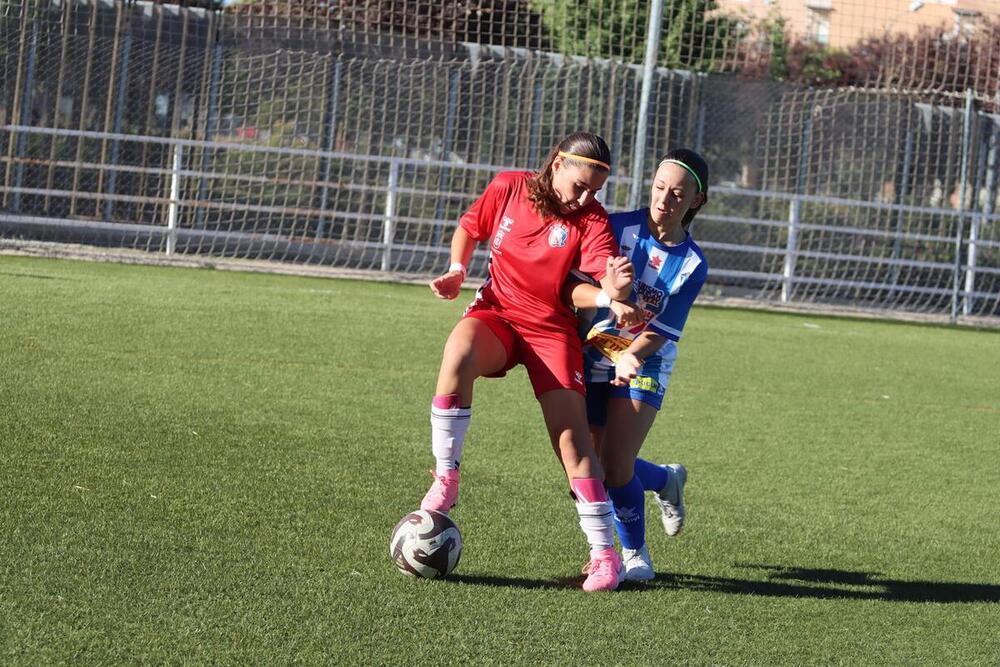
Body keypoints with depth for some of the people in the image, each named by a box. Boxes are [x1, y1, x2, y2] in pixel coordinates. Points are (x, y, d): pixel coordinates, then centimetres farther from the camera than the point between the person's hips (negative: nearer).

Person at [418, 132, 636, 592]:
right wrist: (457, 270, -2)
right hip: (497, 312, 1)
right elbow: (470, 229, 15)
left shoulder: (591, 219, -10)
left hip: (553, 329, -1)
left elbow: (608, 281, -25)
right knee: (458, 353, -34)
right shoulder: (508, 188, -3)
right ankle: (445, 479, -22)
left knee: (572, 436, -11)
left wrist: (617, 286, -49)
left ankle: (604, 553, -2)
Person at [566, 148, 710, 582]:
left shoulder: (692, 265, -9)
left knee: (616, 469, -13)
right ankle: (666, 481, 34)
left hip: (643, 366, -2)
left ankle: (635, 553, 13)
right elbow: (572, 286, -17)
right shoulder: (618, 227, -11)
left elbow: (661, 332, -12)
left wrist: (632, 356, -32)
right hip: (591, 357, 2)